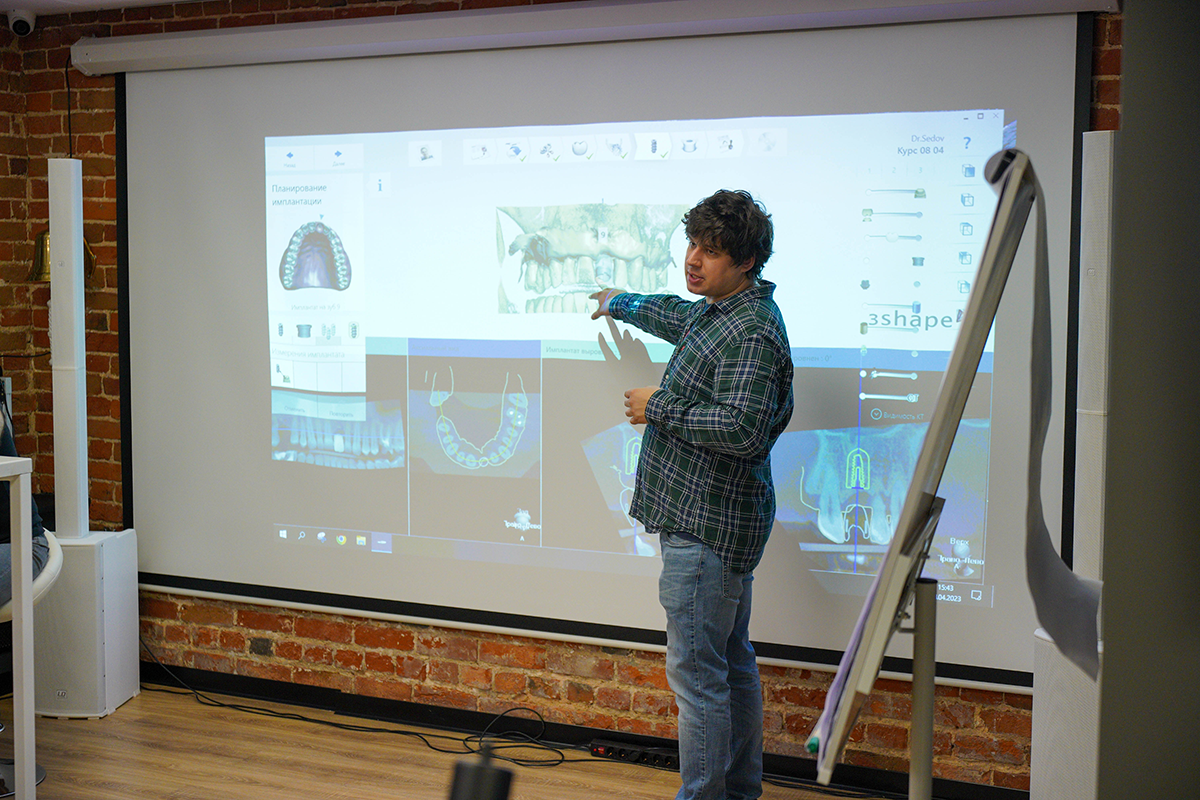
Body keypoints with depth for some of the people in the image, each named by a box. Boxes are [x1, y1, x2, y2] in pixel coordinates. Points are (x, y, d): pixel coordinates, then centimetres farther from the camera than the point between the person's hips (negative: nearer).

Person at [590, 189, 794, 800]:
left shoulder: (752, 331, -19)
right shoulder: (718, 310, 13)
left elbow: (743, 428, -29)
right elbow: (677, 318, 36)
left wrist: (659, 407, -17)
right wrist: (621, 303, 53)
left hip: (707, 527, -11)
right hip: (715, 520, 11)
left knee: (696, 671, -6)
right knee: (732, 662, 18)